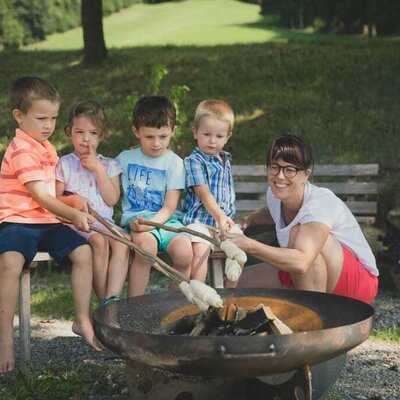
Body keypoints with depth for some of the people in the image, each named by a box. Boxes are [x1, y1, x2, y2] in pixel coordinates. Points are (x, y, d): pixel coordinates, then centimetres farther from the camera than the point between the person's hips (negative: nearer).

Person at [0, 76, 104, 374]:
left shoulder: (46, 147, 17)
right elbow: (39, 196, -17)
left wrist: (72, 203, 12)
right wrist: (73, 215, -22)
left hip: (47, 220, 8)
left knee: (83, 251, -13)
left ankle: (82, 319, 2)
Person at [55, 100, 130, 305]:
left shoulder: (109, 165, 17)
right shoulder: (64, 164, 11)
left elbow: (112, 199, 3)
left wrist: (98, 169, -2)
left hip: (104, 220, 3)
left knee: (122, 241, -30)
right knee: (99, 241, -34)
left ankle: (112, 299, -36)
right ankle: (104, 302, -26)